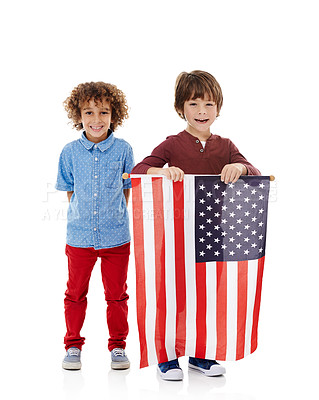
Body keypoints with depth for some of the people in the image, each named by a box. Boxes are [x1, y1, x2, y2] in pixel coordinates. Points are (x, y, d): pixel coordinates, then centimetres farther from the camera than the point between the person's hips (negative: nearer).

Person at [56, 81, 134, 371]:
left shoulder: (123, 150, -3)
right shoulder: (70, 152, -1)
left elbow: (129, 188, 7)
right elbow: (69, 189, 10)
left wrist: (117, 214, 3)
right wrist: (79, 214, 2)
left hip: (116, 237, -1)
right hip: (79, 235, 1)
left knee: (117, 294, 10)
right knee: (75, 293, 11)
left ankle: (118, 346, 26)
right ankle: (73, 345, 28)